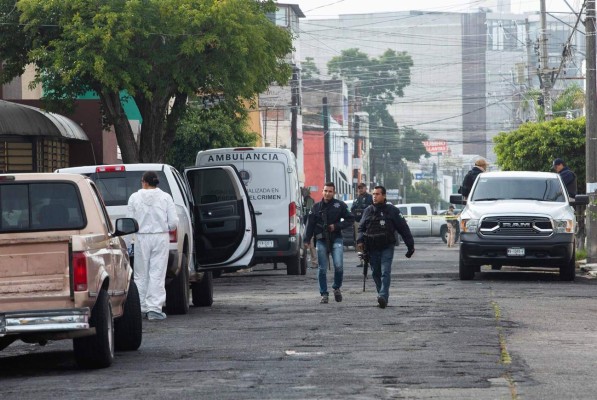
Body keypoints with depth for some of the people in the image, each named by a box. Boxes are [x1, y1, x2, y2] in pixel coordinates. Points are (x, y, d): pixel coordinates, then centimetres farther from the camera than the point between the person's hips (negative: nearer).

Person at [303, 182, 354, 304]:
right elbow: (310, 224, 9)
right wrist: (306, 240, 0)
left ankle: (337, 288, 12)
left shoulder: (340, 205, 2)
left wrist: (336, 226, -7)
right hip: (321, 240, 2)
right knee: (322, 269, 1)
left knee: (338, 266, -13)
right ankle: (324, 294, 10)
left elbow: (350, 220, 5)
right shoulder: (316, 207, 8)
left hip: (336, 240, -2)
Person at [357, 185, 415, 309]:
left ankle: (383, 296, -27)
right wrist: (360, 241, -5)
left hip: (387, 247, -4)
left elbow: (403, 228, 3)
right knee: (376, 273, 7)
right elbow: (361, 228, 15)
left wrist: (410, 245, 2)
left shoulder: (392, 210, 1)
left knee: (385, 272, -16)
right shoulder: (368, 211, 12)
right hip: (372, 249, 4)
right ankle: (383, 298, 18)